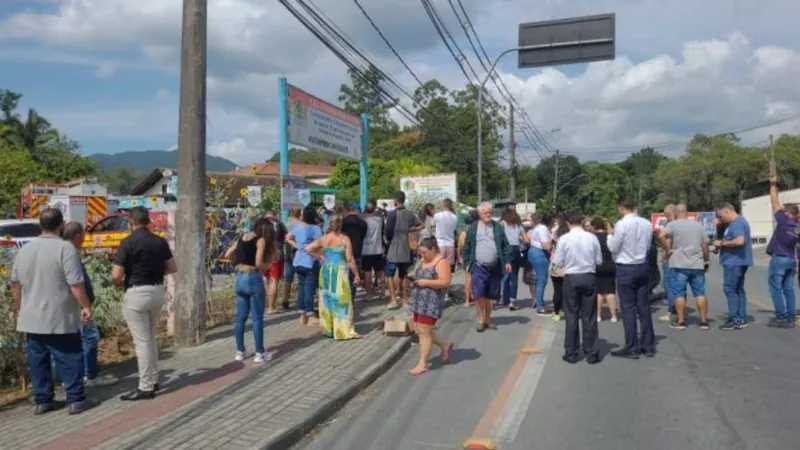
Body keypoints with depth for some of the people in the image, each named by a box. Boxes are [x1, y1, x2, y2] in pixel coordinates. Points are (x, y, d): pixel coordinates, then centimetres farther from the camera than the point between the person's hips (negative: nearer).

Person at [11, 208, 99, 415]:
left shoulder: (24, 249, 8)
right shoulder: (65, 248, -14)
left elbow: (15, 283, 15)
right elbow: (76, 283, -18)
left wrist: (19, 309, 25)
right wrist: (85, 306, -9)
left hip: (31, 318, 6)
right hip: (59, 318, -6)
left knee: (38, 360, 12)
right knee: (70, 359, 2)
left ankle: (42, 401, 18)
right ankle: (77, 400, 6)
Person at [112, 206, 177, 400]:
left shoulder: (128, 242, -13)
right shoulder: (160, 241, 4)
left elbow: (116, 275, -15)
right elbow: (172, 268, 11)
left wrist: (120, 282, 6)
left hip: (136, 294, -6)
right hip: (157, 291, 6)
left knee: (142, 341, 0)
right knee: (150, 338, 19)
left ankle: (146, 387, 6)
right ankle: (153, 380, 27)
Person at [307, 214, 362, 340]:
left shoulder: (323, 239, 2)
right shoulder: (344, 239, -7)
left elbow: (308, 249, -2)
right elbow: (350, 259, -8)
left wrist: (319, 255, 11)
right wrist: (356, 275, -1)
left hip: (325, 271, 4)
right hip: (340, 272, -4)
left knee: (327, 299, 13)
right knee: (342, 301, 0)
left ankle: (328, 329, 19)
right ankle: (346, 331, 1)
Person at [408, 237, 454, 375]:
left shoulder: (441, 262, -12)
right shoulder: (423, 260, 15)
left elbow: (445, 282, -20)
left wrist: (425, 282, -20)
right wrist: (415, 280, 6)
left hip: (431, 302, -9)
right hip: (419, 301, 9)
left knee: (424, 331, -7)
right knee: (418, 330, 12)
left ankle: (422, 364, 3)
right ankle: (445, 345, 30)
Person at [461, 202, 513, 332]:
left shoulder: (498, 227, 7)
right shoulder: (473, 228, 2)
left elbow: (505, 246, 6)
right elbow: (467, 247, 4)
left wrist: (507, 261, -3)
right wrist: (467, 263, -2)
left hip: (494, 267, 2)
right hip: (478, 267, -2)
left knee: (491, 295, 9)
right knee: (478, 294, -12)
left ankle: (488, 319, 24)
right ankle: (481, 319, 5)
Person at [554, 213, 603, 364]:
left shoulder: (564, 239, -7)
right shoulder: (592, 237, -2)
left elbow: (558, 262, -5)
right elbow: (599, 260, 2)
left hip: (571, 278, -1)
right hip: (589, 278, 1)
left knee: (572, 317, 7)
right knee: (589, 317, 8)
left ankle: (571, 354, 12)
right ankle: (591, 354, 13)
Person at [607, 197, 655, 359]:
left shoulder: (621, 224, -16)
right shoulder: (647, 224, 2)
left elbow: (613, 248, -9)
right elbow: (648, 246, 12)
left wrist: (610, 234, 8)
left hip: (626, 269, -6)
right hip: (643, 267, 6)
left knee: (628, 309, 1)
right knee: (644, 307, 12)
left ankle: (632, 348, 6)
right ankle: (648, 346, 19)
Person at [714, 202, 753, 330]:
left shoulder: (737, 223, -16)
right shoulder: (738, 222, 18)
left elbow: (739, 241, -29)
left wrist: (722, 243, -17)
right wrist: (722, 243, 11)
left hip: (734, 262, -11)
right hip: (738, 262, 11)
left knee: (730, 289, -7)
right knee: (738, 290, 12)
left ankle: (735, 320, -6)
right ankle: (742, 319, 17)